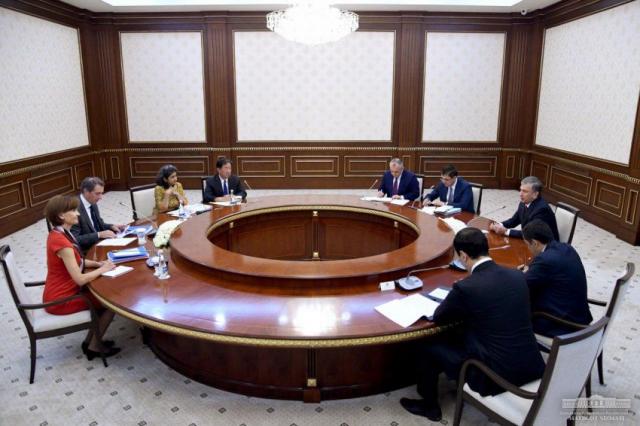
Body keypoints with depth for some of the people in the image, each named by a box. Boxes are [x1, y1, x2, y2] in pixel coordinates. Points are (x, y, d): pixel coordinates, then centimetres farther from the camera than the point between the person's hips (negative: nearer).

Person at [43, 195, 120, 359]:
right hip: (60, 300, -9)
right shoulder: (62, 242, -28)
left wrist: (98, 263, -1)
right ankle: (94, 346, 15)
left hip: (60, 292, 9)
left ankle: (91, 340, 22)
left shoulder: (58, 234, 2)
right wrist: (103, 269, -11)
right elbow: (80, 279, -27)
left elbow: (74, 261, 15)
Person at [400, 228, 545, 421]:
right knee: (458, 337, 29)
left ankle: (429, 405, 34)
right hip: (531, 366, 7)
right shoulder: (517, 275, 0)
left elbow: (438, 317, -3)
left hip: (496, 374, -7)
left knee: (430, 348, 13)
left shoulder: (465, 287, -19)